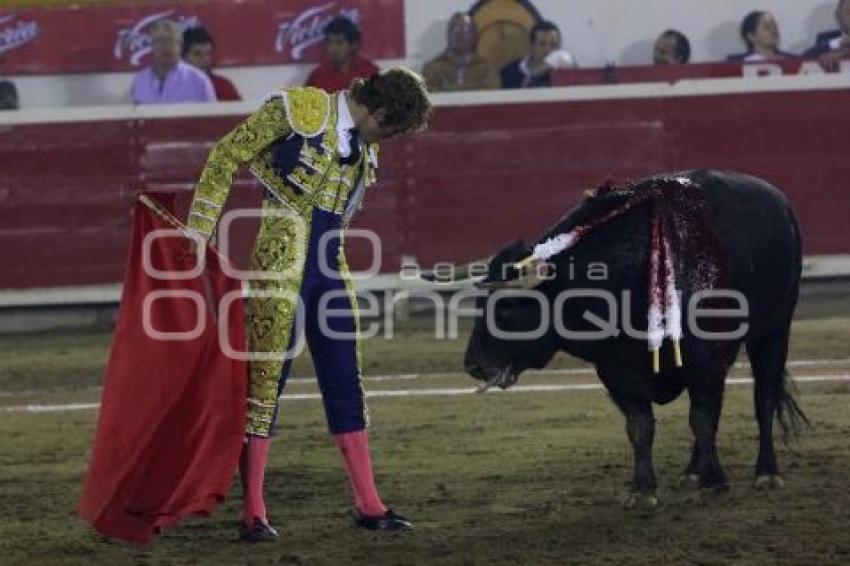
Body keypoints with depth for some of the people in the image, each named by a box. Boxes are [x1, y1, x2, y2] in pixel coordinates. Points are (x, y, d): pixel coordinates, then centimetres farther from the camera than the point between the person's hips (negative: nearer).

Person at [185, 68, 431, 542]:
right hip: (280, 271, -7)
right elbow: (226, 157, -7)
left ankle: (368, 504, 18)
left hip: (330, 272, 7)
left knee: (346, 385, 10)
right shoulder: (299, 109, -9)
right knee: (266, 381, -3)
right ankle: (253, 513, 2)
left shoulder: (364, 150, 12)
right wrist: (198, 233, -9)